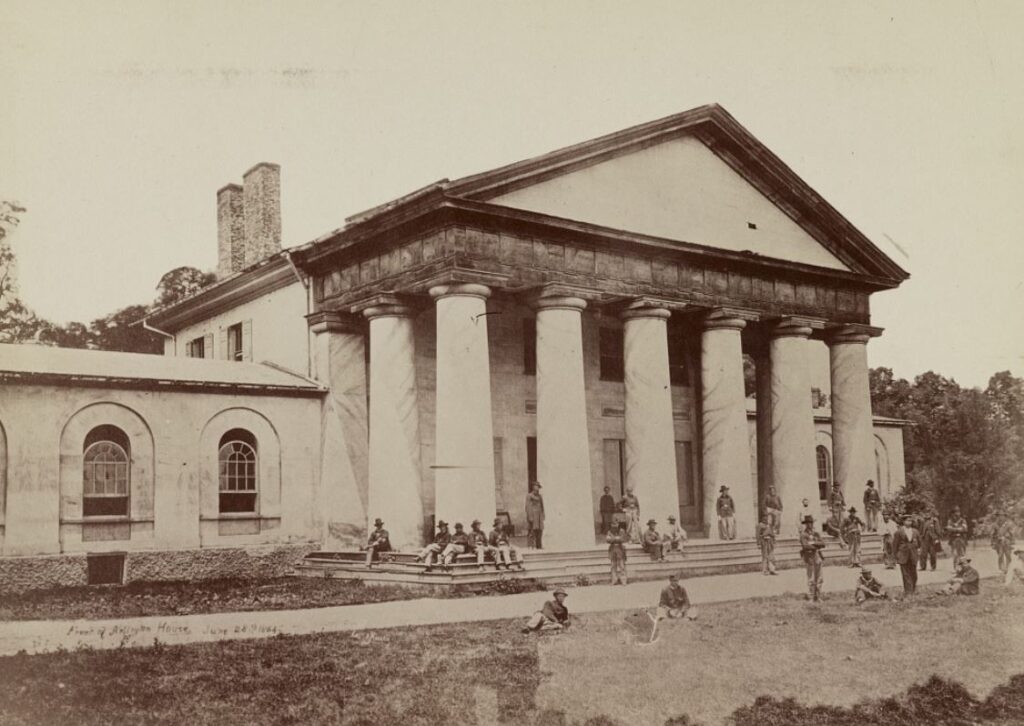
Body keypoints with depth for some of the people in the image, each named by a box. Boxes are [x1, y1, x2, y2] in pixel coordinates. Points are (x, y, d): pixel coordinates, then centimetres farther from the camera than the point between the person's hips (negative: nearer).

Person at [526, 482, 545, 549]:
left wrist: (543, 516, 12)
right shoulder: (529, 496, -5)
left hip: (539, 516, 7)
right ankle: (531, 546, -9)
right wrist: (530, 517, -16)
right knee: (531, 532, -9)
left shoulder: (540, 496, 16)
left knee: (539, 531, 6)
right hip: (532, 516, -7)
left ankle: (539, 546, 10)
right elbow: (528, 506, -10)